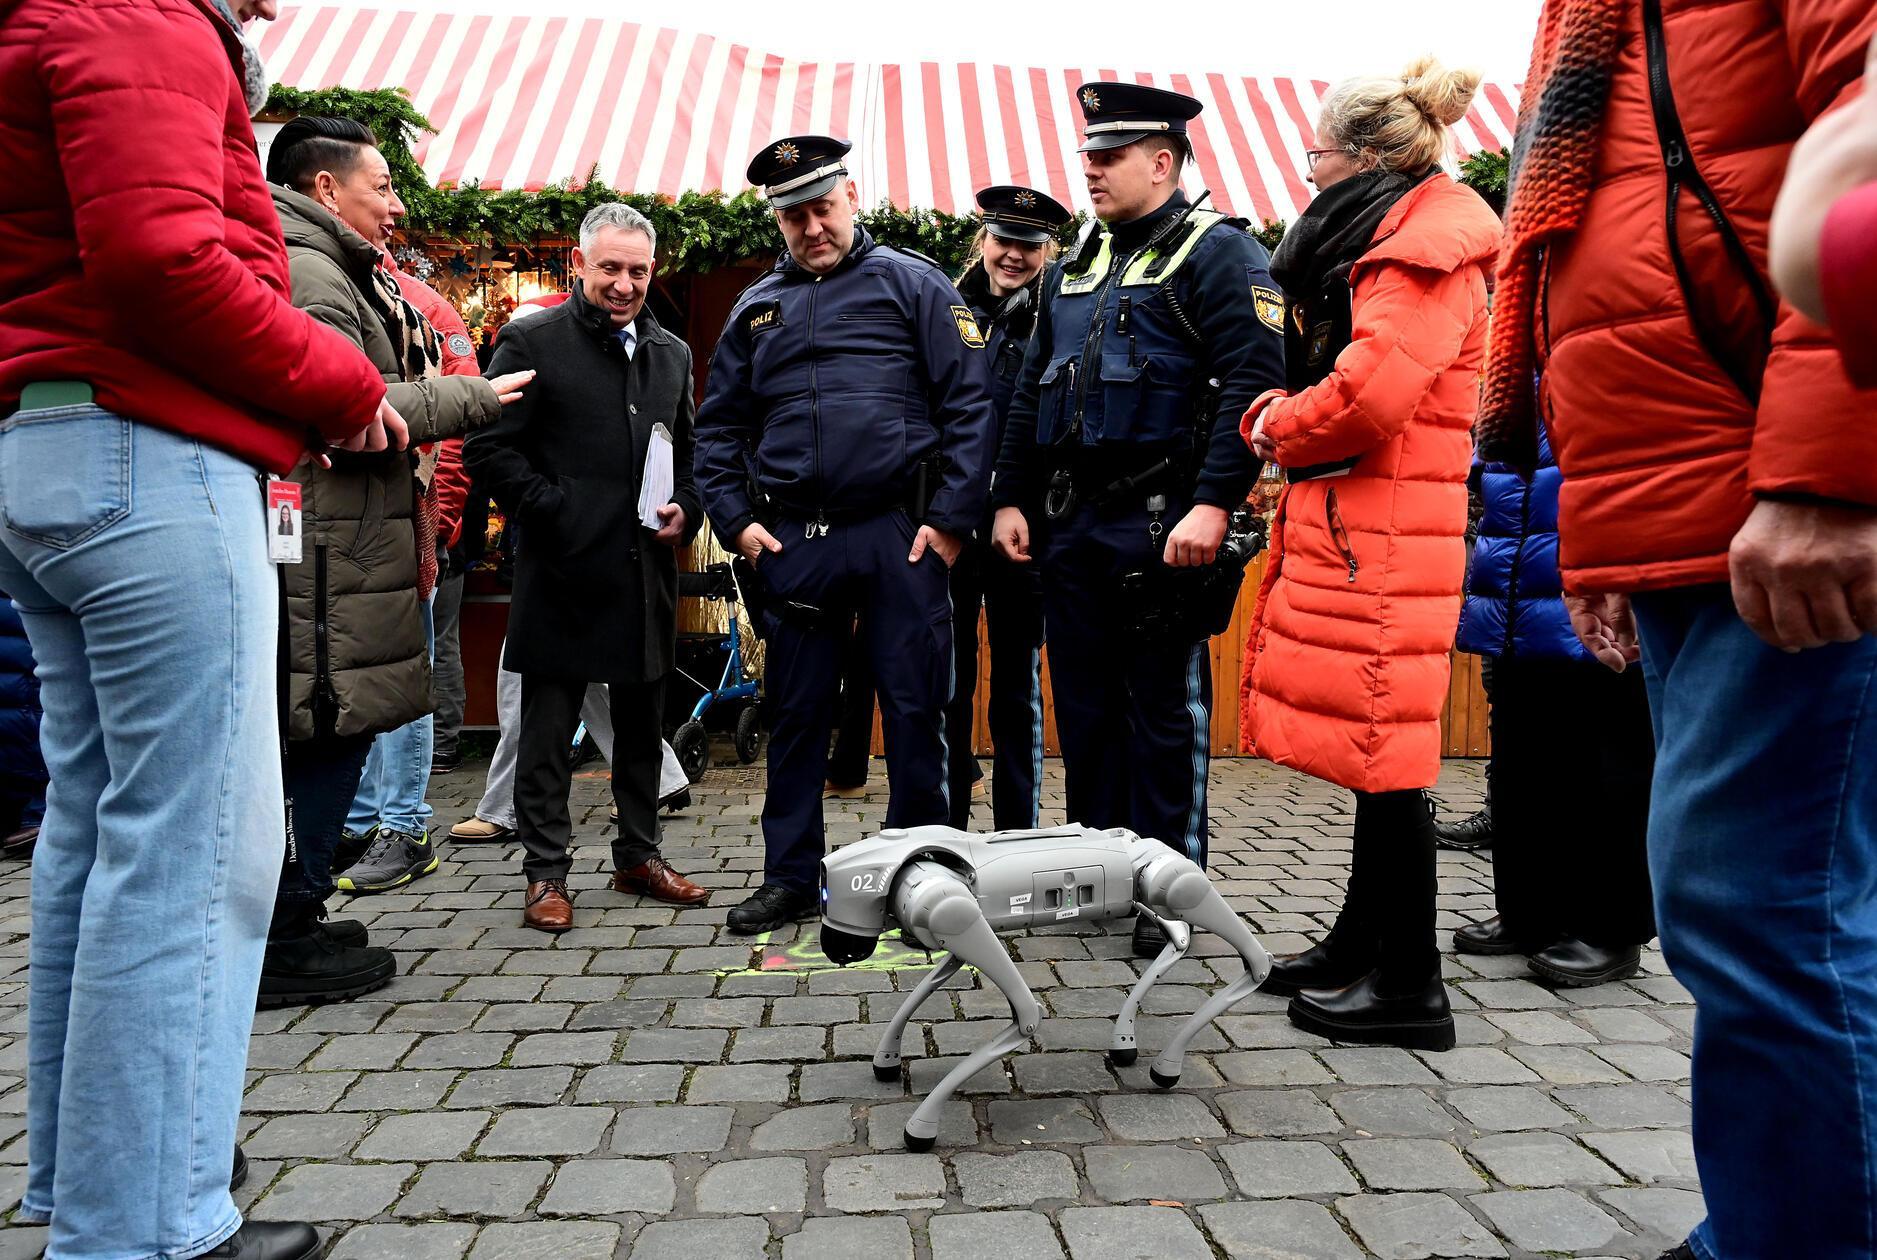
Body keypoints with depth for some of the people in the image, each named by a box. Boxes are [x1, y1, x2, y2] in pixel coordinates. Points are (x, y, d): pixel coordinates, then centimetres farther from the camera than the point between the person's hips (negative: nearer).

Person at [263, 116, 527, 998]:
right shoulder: (306, 275, -11)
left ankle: (292, 918, 24)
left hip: (349, 541, 11)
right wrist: (471, 397, -11)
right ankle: (284, 945, 2)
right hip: (324, 549, -11)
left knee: (334, 732, 14)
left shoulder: (336, 273, 23)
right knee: (328, 730, -7)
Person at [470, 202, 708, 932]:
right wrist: (554, 511, -15)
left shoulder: (672, 354, 15)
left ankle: (639, 855, 27)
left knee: (642, 723, 14)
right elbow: (487, 449, -6)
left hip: (647, 570, 5)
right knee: (549, 728, 3)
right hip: (564, 571, -5)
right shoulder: (533, 344, -2)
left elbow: (690, 454, 22)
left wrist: (685, 512, 3)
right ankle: (546, 873, 14)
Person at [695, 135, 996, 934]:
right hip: (794, 540, 4)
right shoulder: (757, 308, 16)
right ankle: (790, 877, 22)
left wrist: (952, 518, -10)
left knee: (914, 708, 2)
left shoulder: (912, 284, 4)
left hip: (900, 532, -3)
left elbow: (969, 402, -3)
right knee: (797, 712, 10)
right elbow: (718, 425, 18)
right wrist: (734, 520, 5)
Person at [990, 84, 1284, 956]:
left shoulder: (1219, 252, -3)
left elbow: (1252, 384, -14)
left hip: (1160, 522, -7)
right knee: (1085, 707, 12)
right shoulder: (1075, 268, 19)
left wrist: (1214, 505, -22)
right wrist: (1010, 499, 13)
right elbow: (1031, 392, 20)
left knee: (1166, 712, 1)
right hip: (1069, 524, 7)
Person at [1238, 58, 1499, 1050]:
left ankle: (1408, 987, 4)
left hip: (1383, 526, -10)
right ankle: (1361, 943, 26)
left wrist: (1277, 426, -5)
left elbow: (1371, 391, -22)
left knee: (1380, 746, -6)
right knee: (1365, 741, 14)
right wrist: (1283, 420, 3)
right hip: (1349, 514, 10)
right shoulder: (1387, 238, 23)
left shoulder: (1426, 248, -10)